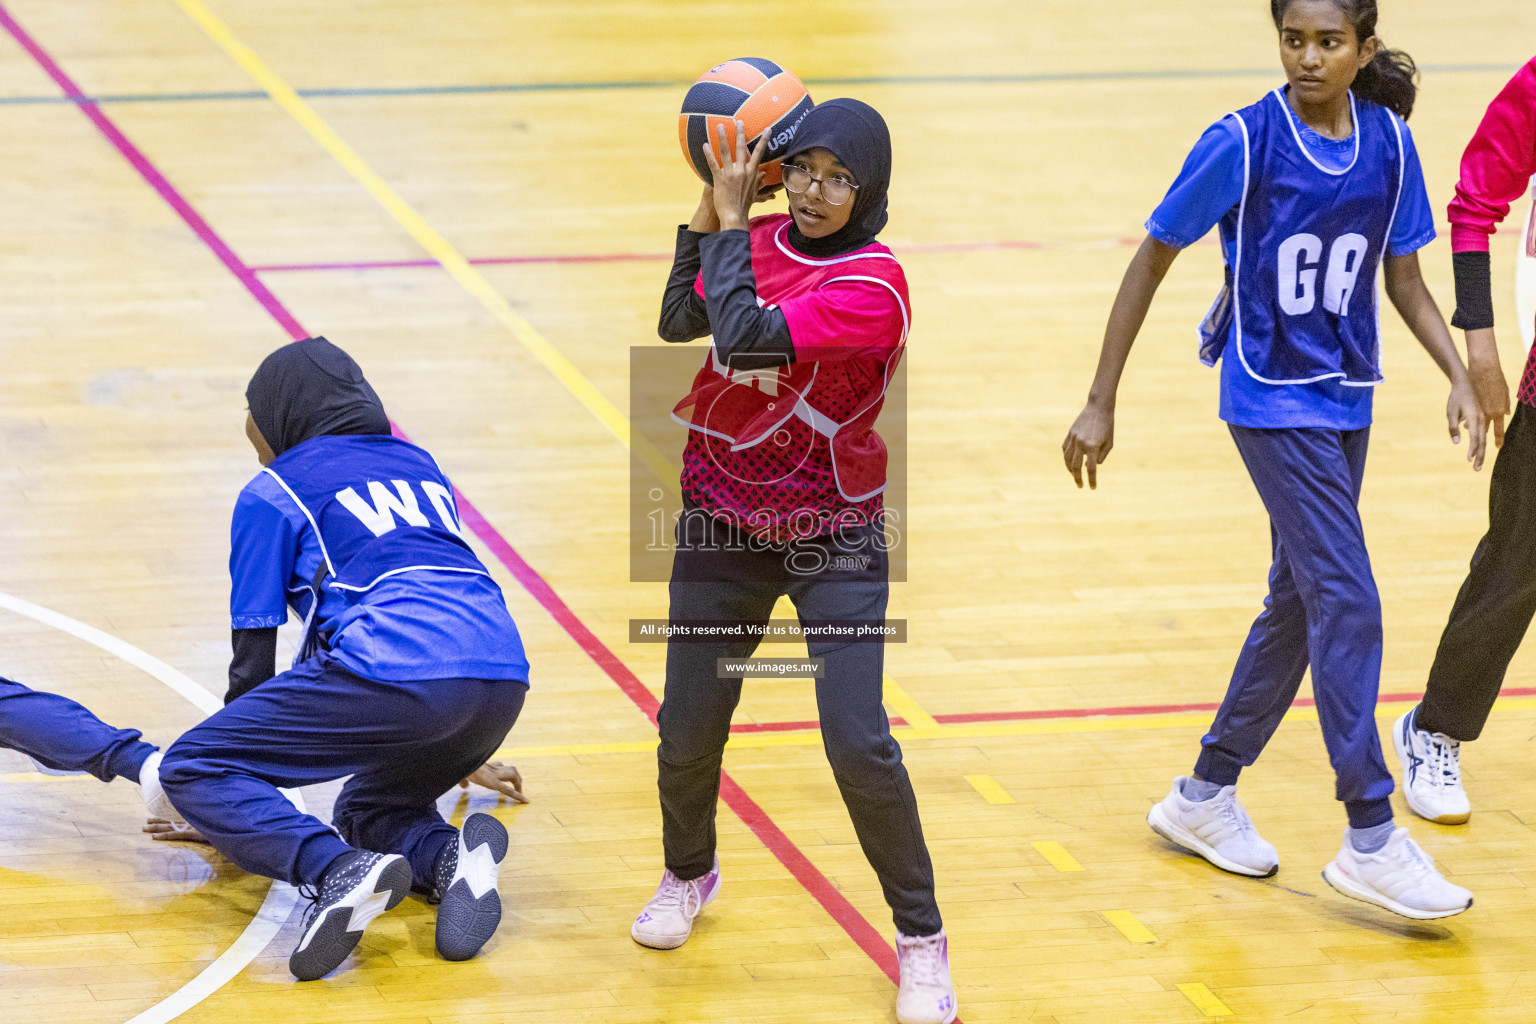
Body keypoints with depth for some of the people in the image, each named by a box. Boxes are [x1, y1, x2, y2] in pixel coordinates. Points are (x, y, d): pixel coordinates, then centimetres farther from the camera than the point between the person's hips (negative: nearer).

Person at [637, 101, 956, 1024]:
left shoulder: (873, 283, -21)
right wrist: (713, 210, -3)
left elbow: (744, 336, -29)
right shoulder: (762, 240, -1)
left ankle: (922, 940, 5)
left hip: (833, 541, -5)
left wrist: (730, 219, -18)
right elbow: (680, 322, 5)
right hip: (723, 530, 5)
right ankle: (690, 873, 39)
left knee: (859, 746, -12)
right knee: (688, 733, 7)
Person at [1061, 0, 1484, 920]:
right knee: (1348, 604, -12)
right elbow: (1152, 261, -7)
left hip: (1345, 400, 6)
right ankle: (1371, 840, -7)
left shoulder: (1389, 143, -2)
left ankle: (1206, 794, 29)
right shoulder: (1243, 143, -14)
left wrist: (1459, 379, -6)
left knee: (1301, 604, 14)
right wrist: (1101, 405, -8)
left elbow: (1405, 280, 8)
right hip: (1271, 400, -6)